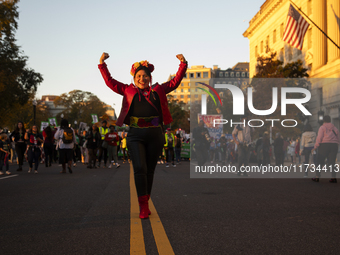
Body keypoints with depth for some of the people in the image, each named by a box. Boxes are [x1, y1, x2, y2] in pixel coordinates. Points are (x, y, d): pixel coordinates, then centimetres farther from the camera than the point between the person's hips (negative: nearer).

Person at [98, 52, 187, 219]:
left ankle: (145, 203, 19)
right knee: (140, 168, -14)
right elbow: (110, 82, 12)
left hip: (155, 135, 2)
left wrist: (183, 64, 9)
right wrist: (102, 64, 6)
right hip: (136, 135, -2)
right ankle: (143, 207, -11)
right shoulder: (128, 91, 11)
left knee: (150, 170, 7)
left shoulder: (158, 90, 14)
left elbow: (175, 82, 17)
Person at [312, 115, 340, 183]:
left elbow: (319, 138, -10)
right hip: (334, 145, 4)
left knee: (320, 162, 3)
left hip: (324, 145, -4)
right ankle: (334, 177, -9)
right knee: (332, 162, 3)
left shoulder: (322, 127, 1)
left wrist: (315, 147, -7)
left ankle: (317, 177, 1)